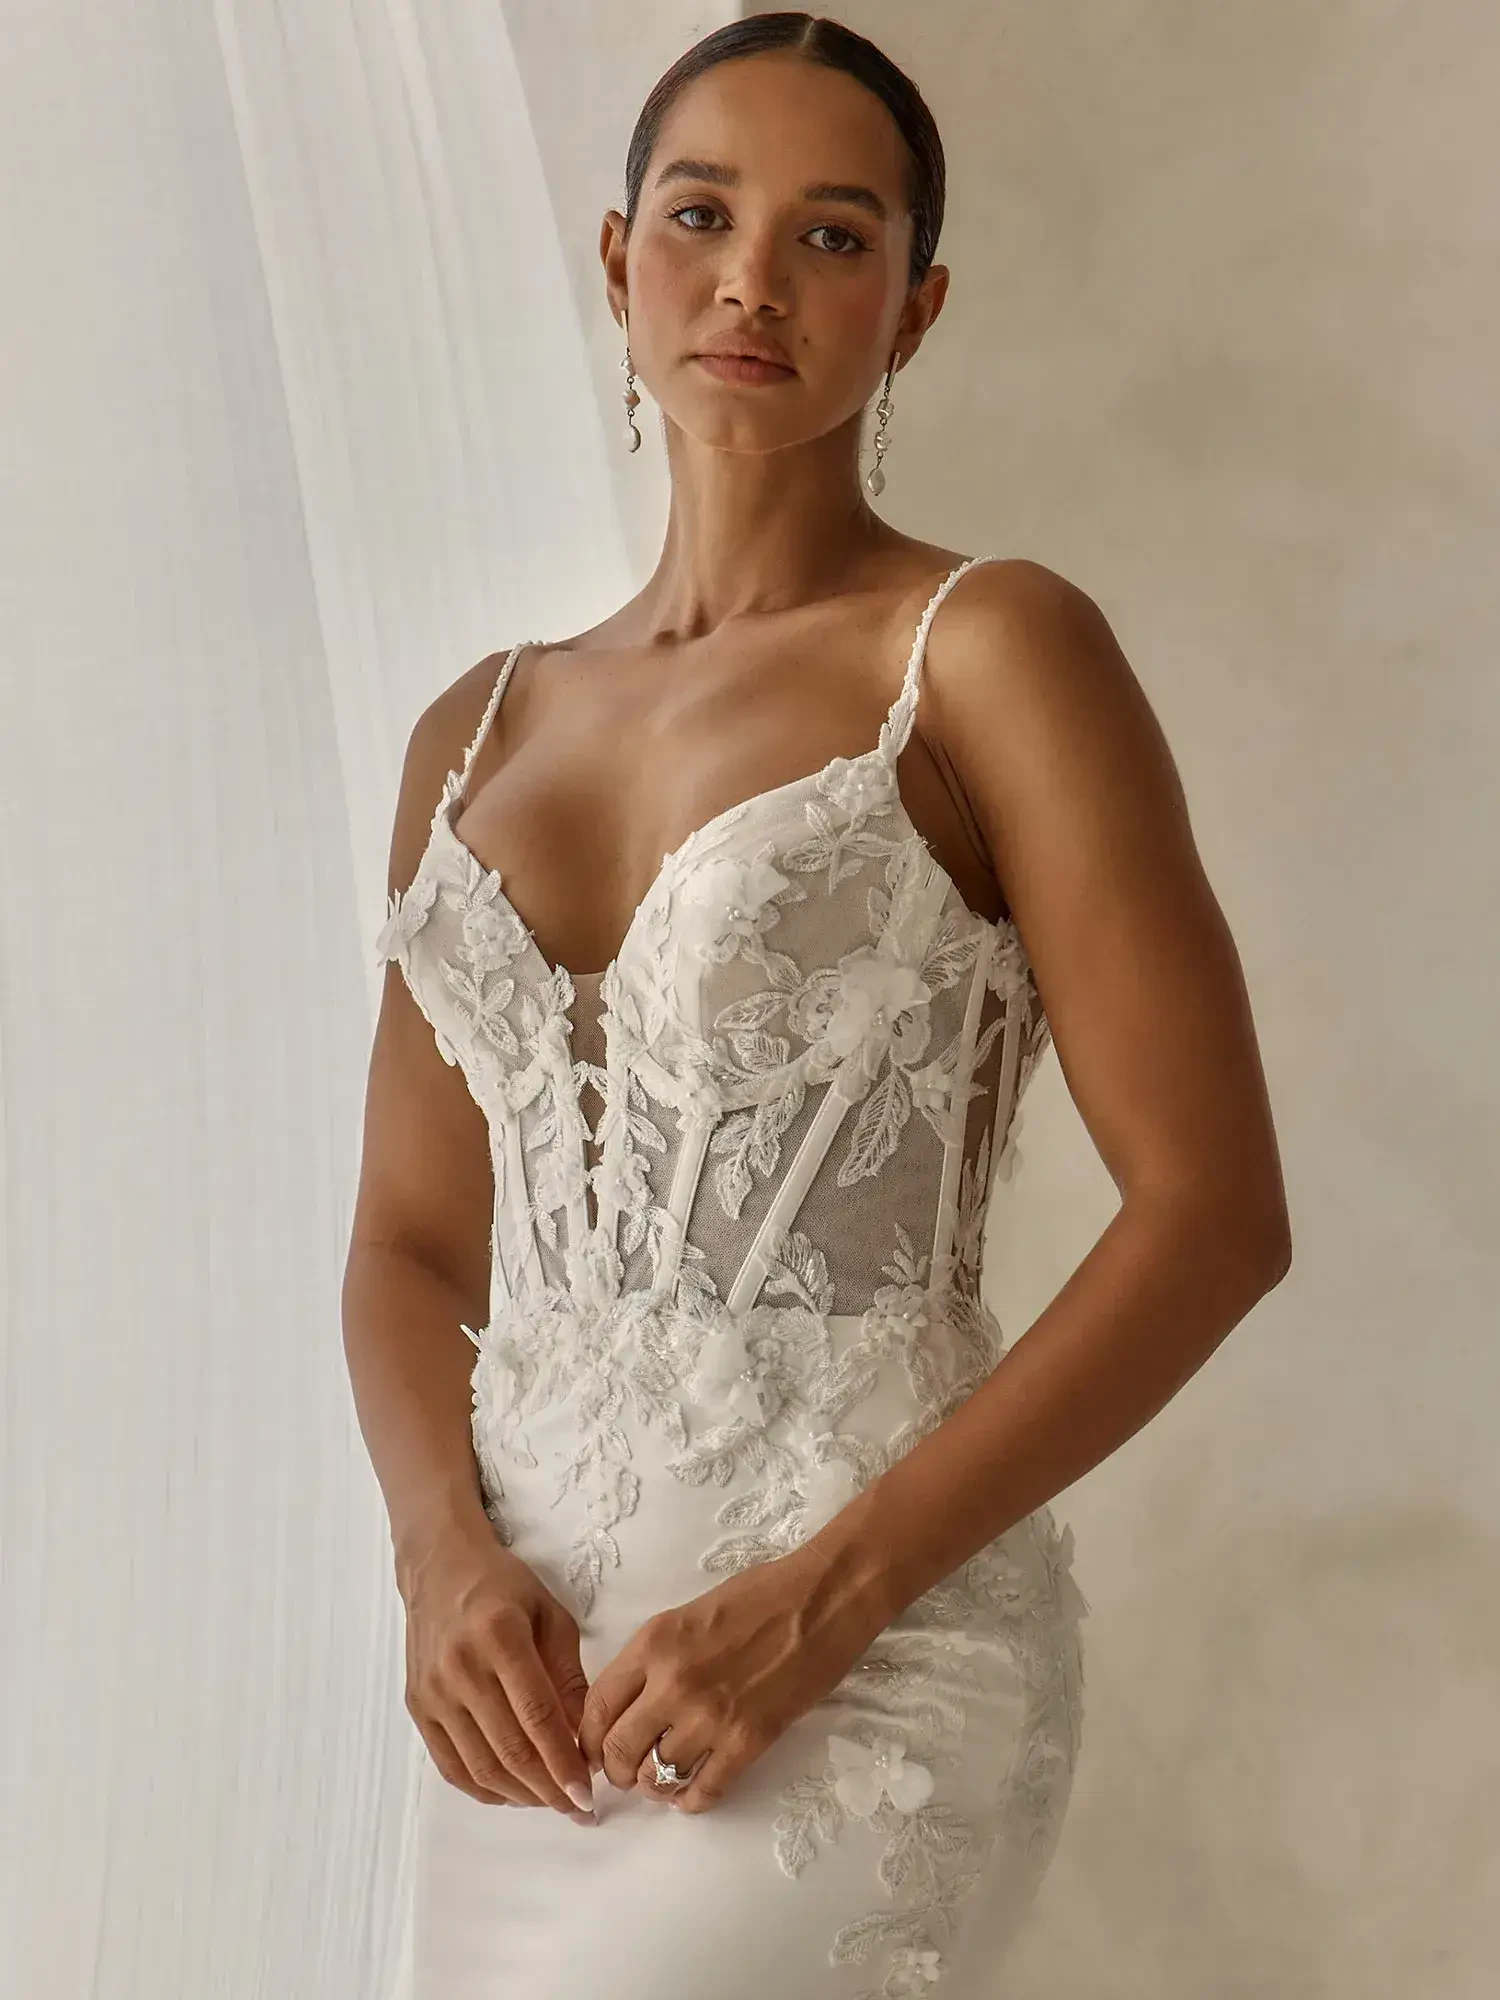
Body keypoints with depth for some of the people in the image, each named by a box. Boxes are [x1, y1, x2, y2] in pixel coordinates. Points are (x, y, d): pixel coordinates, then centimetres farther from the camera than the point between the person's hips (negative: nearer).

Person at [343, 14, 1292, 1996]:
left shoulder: (986, 652, -2)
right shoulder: (479, 731, 14)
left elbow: (1213, 1209, -8)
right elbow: (411, 1243, 16)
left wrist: (822, 1600, -14)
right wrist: (450, 1556, -5)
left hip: (862, 1672, -5)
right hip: (533, 1684, 6)